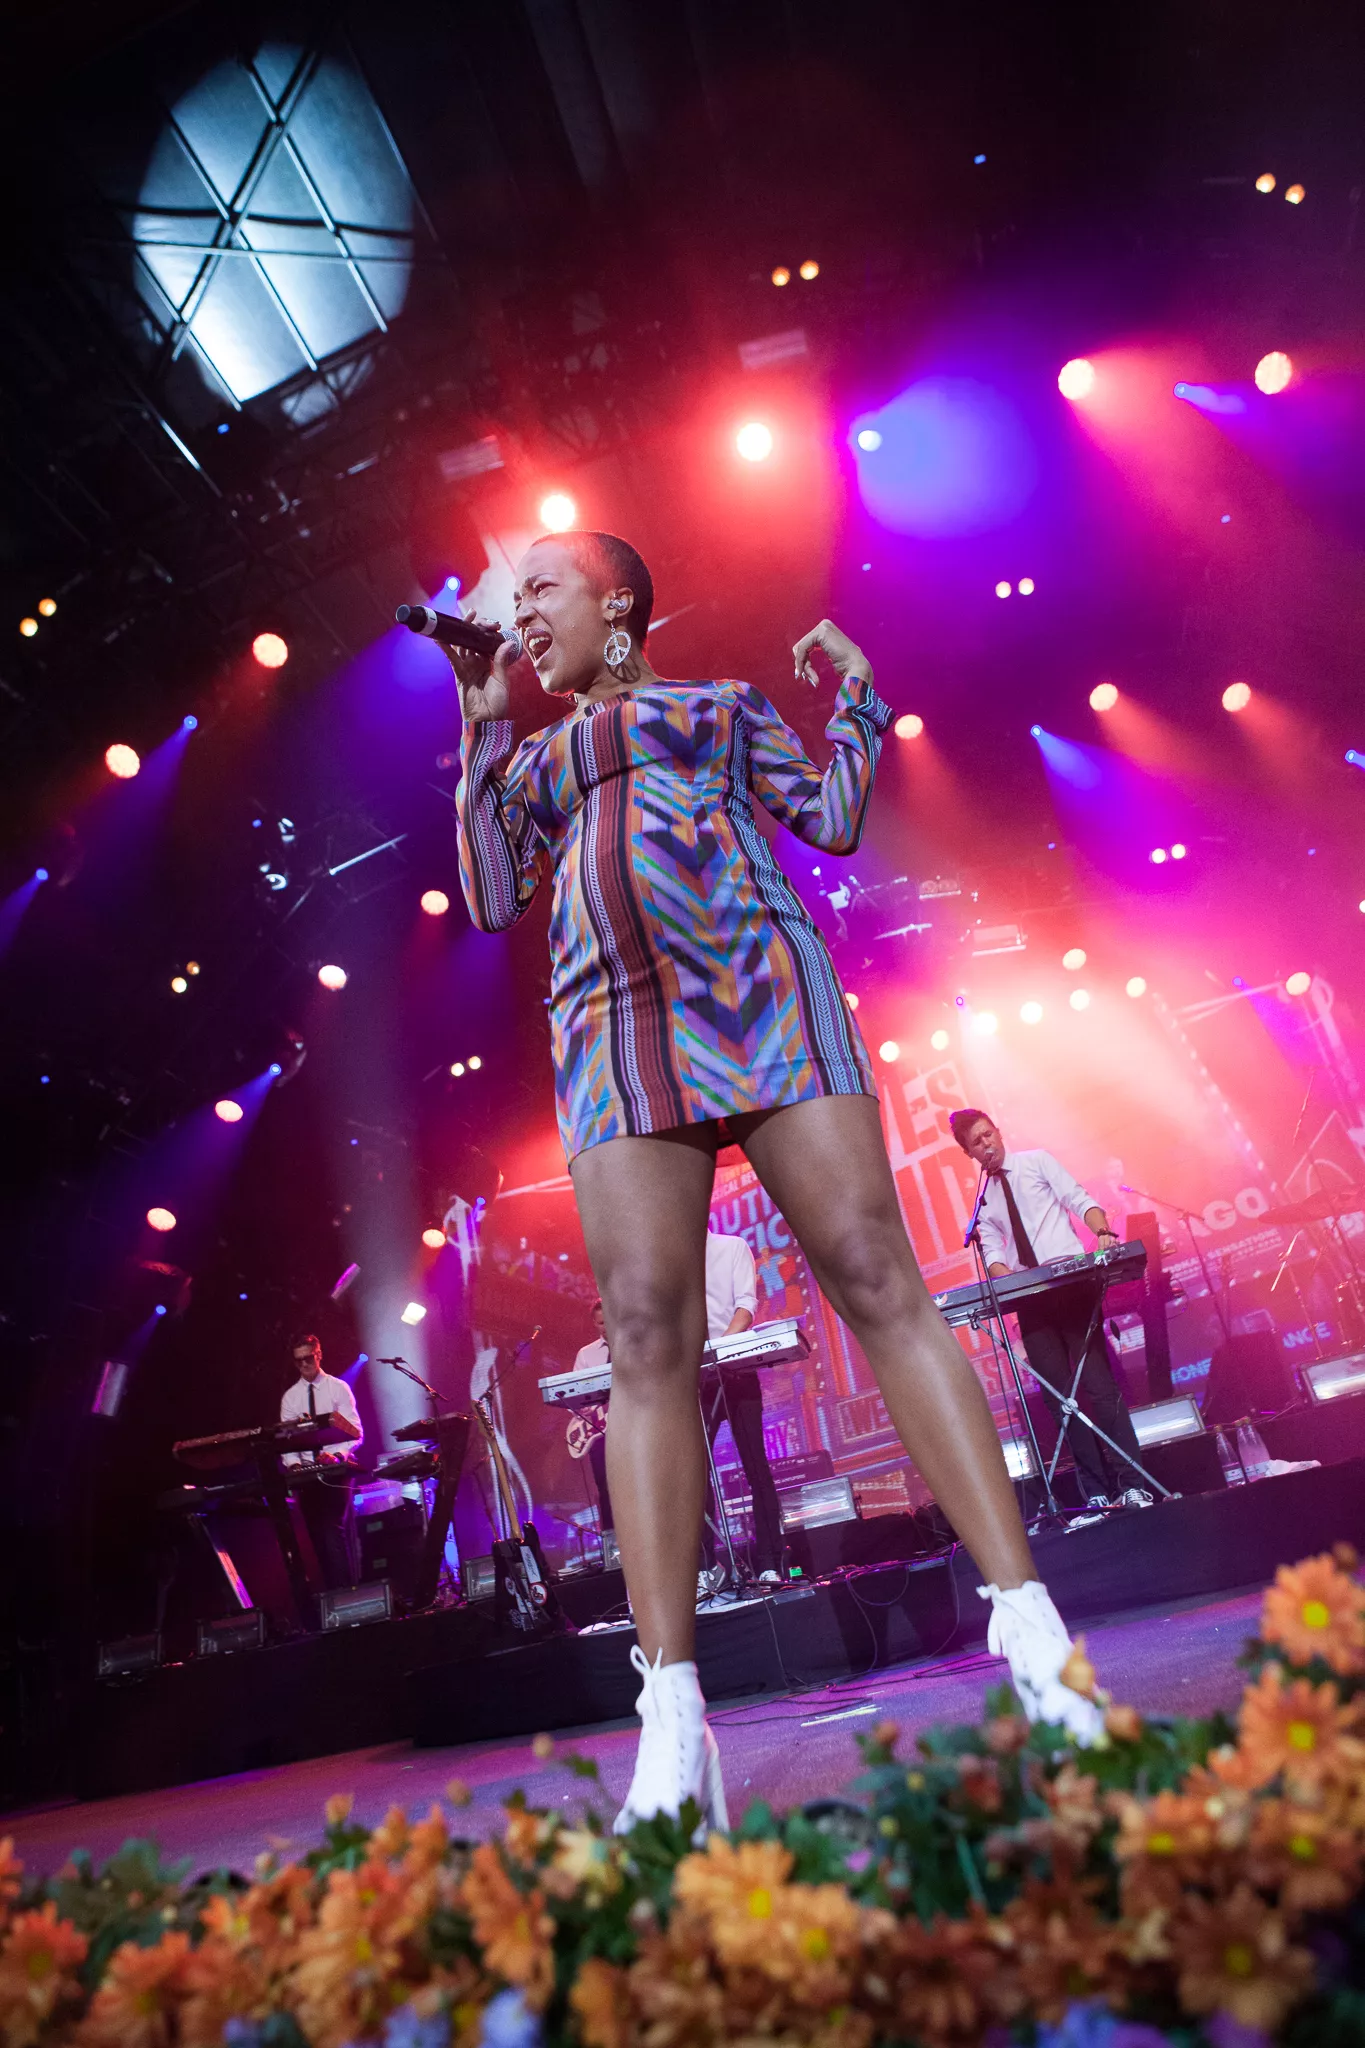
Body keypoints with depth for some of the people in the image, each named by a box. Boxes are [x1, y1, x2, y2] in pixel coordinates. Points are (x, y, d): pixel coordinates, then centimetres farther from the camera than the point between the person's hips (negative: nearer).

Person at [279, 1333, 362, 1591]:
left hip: (336, 1470, -4)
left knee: (334, 1530, -16)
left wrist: (338, 1455, -25)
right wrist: (293, 1463, -15)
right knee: (317, 1534, 4)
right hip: (306, 1473, 4)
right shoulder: (290, 1396, 9)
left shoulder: (338, 1388, -1)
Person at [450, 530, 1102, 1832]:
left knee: (880, 1283, -12)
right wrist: (482, 725, 17)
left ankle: (1034, 1642, -8)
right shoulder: (535, 761, 31)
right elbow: (492, 901, 15)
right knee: (647, 1341, -11)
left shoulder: (721, 703, 25)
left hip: (757, 985, -1)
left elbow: (834, 817, 18)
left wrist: (854, 689, 20)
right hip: (616, 1031, 2)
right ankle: (672, 1731, -9)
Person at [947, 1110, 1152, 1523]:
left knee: (1098, 1383, -8)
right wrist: (1007, 1277, -15)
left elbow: (1080, 1201, -1)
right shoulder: (981, 1199, 15)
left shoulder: (1036, 1162, 7)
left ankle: (1131, 1485, -4)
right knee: (1059, 1396, 1)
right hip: (1029, 1299, 4)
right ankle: (1096, 1495, 5)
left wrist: (1103, 1232, -21)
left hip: (1072, 1283, -3)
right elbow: (993, 1251, 7)